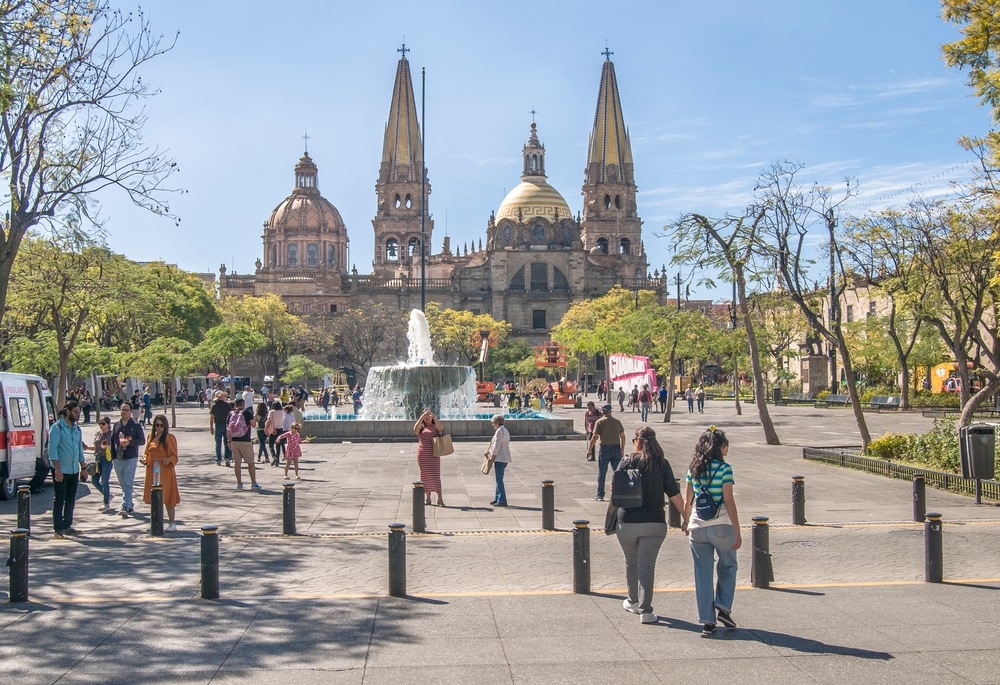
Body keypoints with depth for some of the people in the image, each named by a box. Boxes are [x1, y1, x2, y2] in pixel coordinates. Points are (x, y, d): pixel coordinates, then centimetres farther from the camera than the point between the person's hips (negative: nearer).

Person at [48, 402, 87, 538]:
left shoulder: (77, 429, 13)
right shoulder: (57, 427, -9)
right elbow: (52, 449, -14)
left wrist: (83, 468, 17)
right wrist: (57, 469, -20)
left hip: (74, 470, 7)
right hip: (61, 470, -7)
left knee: (71, 500, 11)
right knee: (59, 500, -3)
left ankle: (67, 526, 21)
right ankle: (57, 530, 0)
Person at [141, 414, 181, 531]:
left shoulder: (169, 438, -6)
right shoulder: (151, 436, 12)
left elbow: (174, 456, -6)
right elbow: (146, 452, 21)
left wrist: (168, 461, -26)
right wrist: (145, 459, 1)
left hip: (165, 471, -6)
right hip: (152, 471, 6)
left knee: (167, 497, -4)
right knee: (154, 498, 10)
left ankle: (172, 523, 3)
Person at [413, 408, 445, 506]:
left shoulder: (435, 427, 7)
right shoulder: (421, 428, 8)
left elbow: (441, 428, -16)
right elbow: (415, 428, -15)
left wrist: (434, 417, -21)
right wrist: (422, 416, -21)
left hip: (433, 454, -2)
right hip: (422, 454, 2)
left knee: (435, 475, -9)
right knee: (425, 476, 6)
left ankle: (440, 499, -13)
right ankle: (428, 497, 15)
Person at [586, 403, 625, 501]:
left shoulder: (600, 422, -6)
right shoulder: (617, 421, 5)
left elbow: (595, 437, -12)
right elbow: (622, 436, 9)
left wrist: (589, 449, -3)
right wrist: (622, 449, 20)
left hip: (605, 448, -3)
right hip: (616, 448, 3)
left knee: (601, 473, 5)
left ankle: (600, 495, 8)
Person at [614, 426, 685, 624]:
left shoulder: (627, 462, -4)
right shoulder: (662, 464, -1)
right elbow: (674, 494, -3)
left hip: (627, 522, 0)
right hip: (654, 523, 0)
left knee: (631, 562, 18)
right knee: (647, 565, 2)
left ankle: (633, 602, 34)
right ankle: (645, 610, -2)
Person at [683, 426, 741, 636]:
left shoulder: (693, 469, 5)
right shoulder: (724, 468, -9)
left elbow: (687, 501, 10)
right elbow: (729, 502, -11)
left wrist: (687, 524, 24)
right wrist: (737, 532, -7)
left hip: (697, 527, 4)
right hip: (721, 526, -3)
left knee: (703, 574, 9)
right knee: (727, 567, 20)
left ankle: (707, 621, 10)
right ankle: (723, 607, 10)